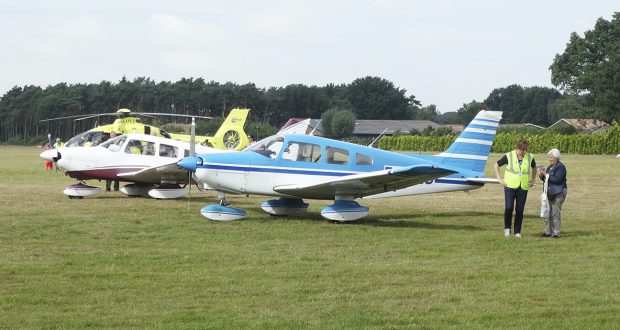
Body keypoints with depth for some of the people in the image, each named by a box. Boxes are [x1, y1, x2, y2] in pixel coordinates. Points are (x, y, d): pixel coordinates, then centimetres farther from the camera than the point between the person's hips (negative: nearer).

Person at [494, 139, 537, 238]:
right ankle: (507, 227, 7)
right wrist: (499, 179, 2)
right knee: (509, 207, -15)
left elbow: (534, 167, 26)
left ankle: (517, 232, 13)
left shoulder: (530, 157, 5)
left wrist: (533, 180, 18)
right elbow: (497, 165, 7)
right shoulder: (509, 156, -4)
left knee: (520, 210, 2)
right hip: (510, 186, -3)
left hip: (523, 188, 3)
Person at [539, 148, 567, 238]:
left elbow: (557, 179, -21)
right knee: (547, 213, 6)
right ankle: (547, 231, 11)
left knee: (556, 213, -9)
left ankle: (556, 233, -7)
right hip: (550, 193, 9)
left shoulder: (560, 167, -10)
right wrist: (542, 175, -1)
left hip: (558, 193, -9)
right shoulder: (550, 167, 16)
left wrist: (546, 174, -18)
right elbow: (544, 179, 21)